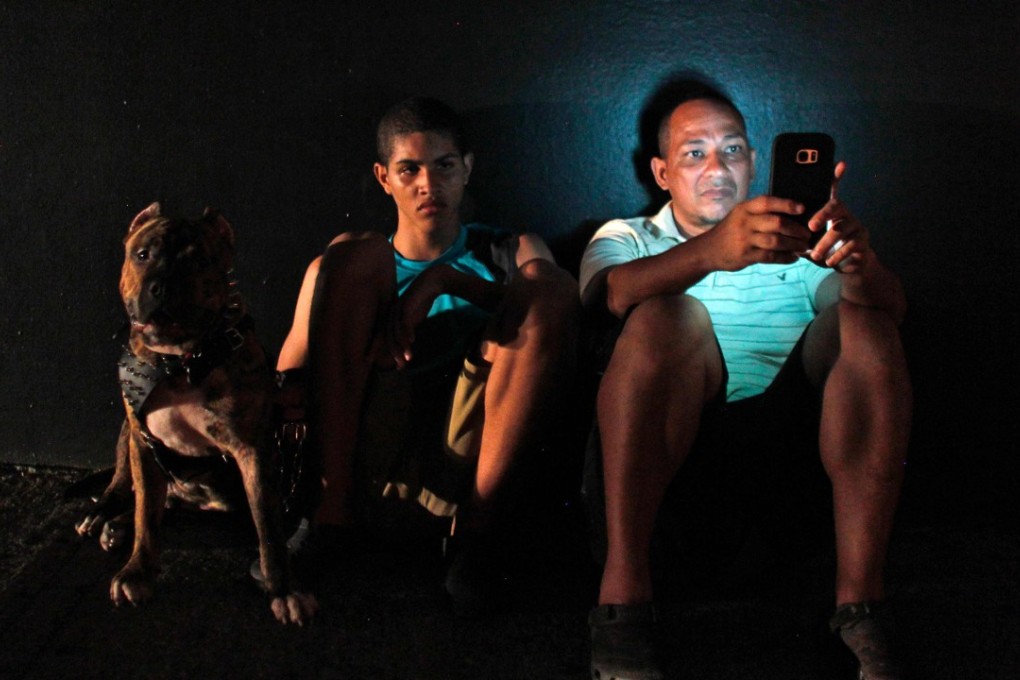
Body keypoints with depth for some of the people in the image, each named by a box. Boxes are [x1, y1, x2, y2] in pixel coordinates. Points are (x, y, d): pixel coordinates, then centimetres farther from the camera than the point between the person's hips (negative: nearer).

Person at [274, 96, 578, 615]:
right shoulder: (356, 262, 19)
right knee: (350, 255, -12)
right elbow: (290, 374, 9)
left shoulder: (509, 254, 20)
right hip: (373, 433, 1)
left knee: (547, 290, -20)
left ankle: (476, 530, -26)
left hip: (470, 447, 0)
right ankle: (331, 510, -25)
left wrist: (447, 280, -16)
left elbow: (554, 300, -3)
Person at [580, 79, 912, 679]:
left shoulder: (798, 243, 27)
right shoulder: (627, 240, 22)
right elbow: (615, 291, -7)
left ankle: (861, 601, -30)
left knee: (866, 319, -21)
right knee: (666, 312, -28)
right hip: (674, 424, -2)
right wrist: (711, 251, -29)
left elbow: (893, 307, 4)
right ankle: (623, 600, -37)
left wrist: (859, 262, -22)